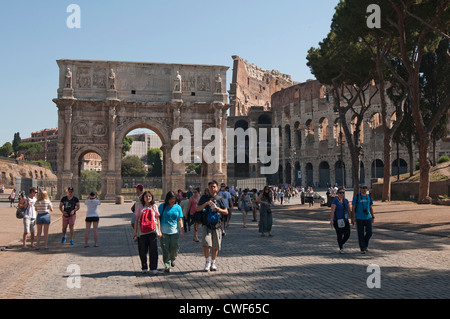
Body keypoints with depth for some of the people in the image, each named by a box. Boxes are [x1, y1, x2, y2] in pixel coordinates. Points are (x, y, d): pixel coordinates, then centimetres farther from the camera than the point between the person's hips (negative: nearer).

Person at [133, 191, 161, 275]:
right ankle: (144, 268, 19)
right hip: (142, 232, 1)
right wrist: (135, 231, 6)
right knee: (143, 251, 6)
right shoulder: (140, 207, 6)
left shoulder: (154, 206, 7)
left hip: (152, 231, 0)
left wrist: (159, 231, 4)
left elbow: (157, 219, 9)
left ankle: (154, 268, 1)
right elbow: (136, 219, 9)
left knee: (153, 250, -5)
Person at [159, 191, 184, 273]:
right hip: (164, 231, -1)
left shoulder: (178, 207, 8)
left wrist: (181, 231, 2)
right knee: (165, 249, -3)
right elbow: (158, 218, 5)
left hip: (175, 231, 1)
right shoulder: (162, 206, 3)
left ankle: (172, 259, 29)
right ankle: (167, 265, 4)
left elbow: (180, 220, 8)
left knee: (175, 247, -1)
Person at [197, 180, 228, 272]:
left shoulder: (219, 199, 9)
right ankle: (207, 261, 1)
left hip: (216, 225, 2)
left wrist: (218, 209, -10)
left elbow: (226, 212, 9)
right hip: (206, 224, -2)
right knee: (206, 244, -17)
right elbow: (198, 209, -1)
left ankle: (213, 263, 23)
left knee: (215, 246, 7)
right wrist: (206, 203, -15)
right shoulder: (204, 198, 7)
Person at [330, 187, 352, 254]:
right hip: (337, 221, -5)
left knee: (347, 234, 0)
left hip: (345, 220, 5)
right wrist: (331, 220, -25)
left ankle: (341, 244, 27)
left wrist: (352, 218, 12)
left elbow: (349, 210, 14)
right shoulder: (335, 201, -9)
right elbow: (332, 211, -17)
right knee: (340, 235, -2)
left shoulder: (346, 200, 9)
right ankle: (341, 248, 13)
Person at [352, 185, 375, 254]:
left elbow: (371, 208, 15)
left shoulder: (369, 197, 9)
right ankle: (362, 249, 9)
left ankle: (365, 245, 26)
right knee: (361, 234, -1)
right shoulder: (356, 197, -4)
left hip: (368, 218, 4)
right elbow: (353, 208, -3)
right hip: (359, 218, -4)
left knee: (369, 233, 1)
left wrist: (373, 217, 10)